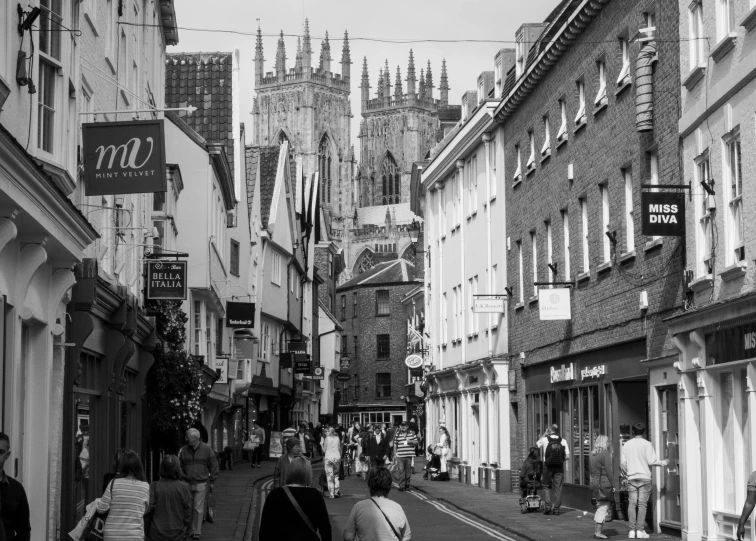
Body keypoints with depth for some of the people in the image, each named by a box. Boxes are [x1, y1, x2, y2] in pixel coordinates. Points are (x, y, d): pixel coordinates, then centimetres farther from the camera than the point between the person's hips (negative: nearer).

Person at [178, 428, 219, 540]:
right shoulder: (183, 450, 3)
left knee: (198, 508, -3)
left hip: (201, 483, -2)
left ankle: (197, 532, 5)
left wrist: (211, 481, 2)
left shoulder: (206, 449, -3)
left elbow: (214, 466, 3)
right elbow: (179, 466, 10)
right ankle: (189, 530, 19)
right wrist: (181, 477, -1)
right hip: (187, 483, 2)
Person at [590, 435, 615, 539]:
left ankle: (597, 531, 17)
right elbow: (609, 471, -14)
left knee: (600, 508, 16)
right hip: (605, 484, -8)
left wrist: (593, 483, 16)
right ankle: (598, 532, -4)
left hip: (594, 483, 8)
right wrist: (613, 485, -9)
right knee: (603, 508, -3)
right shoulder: (605, 454, -11)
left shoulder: (592, 455, 11)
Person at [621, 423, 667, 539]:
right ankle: (640, 530, -5)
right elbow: (651, 461, -8)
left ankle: (632, 530, -2)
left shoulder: (627, 444, 8)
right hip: (644, 477, -2)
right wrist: (662, 463, 9)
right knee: (642, 504, -2)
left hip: (631, 478, 2)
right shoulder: (647, 444, -2)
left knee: (632, 503, 3)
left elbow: (623, 463, 7)